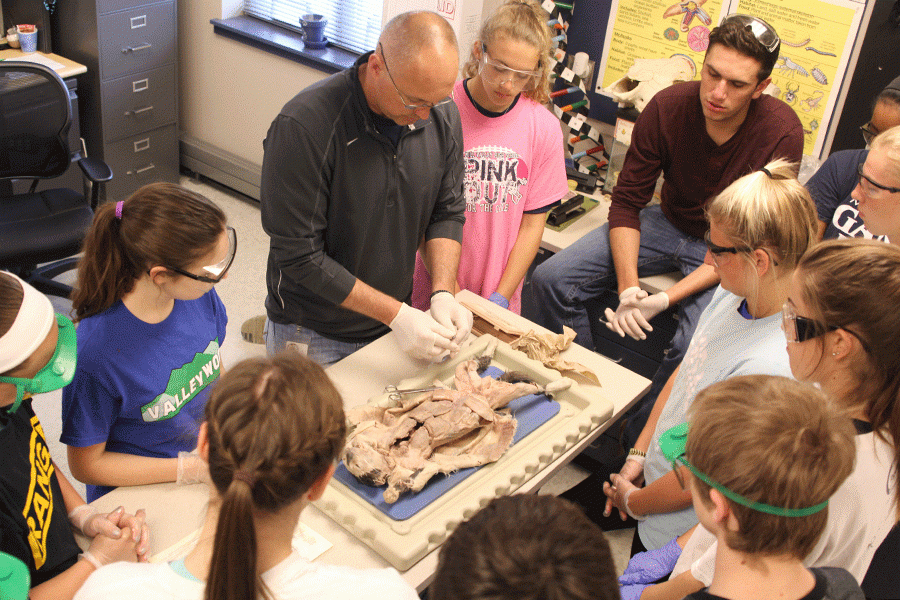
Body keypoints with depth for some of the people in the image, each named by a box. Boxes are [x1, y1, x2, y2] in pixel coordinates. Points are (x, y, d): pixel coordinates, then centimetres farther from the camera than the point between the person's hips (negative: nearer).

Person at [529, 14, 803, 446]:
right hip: (669, 224, 4)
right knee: (552, 278, -13)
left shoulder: (782, 134, -25)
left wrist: (669, 298, -30)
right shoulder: (668, 107, -17)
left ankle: (636, 448, -6)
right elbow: (626, 201, -10)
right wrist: (629, 287, -24)